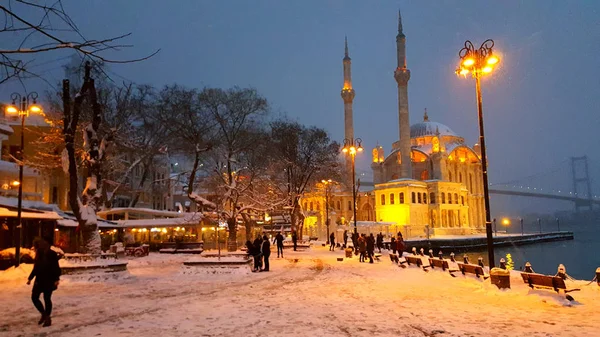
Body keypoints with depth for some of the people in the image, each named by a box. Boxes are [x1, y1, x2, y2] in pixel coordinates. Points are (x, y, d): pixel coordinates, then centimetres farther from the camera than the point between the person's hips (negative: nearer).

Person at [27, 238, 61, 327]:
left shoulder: (51, 254, -14)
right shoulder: (38, 255, 8)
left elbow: (56, 267, -16)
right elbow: (36, 268, 17)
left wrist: (56, 279, -21)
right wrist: (30, 278, 16)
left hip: (49, 280, -7)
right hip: (39, 280, 7)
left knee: (47, 299, 0)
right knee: (34, 297, 5)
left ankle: (47, 317, 13)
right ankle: (44, 314, 21)